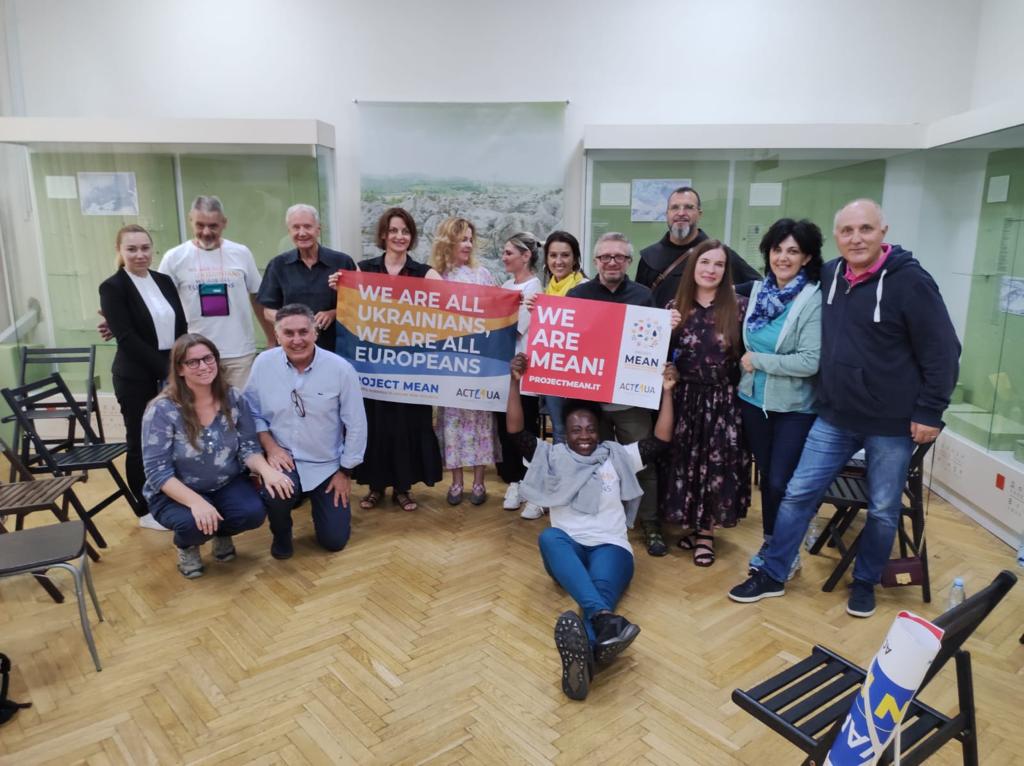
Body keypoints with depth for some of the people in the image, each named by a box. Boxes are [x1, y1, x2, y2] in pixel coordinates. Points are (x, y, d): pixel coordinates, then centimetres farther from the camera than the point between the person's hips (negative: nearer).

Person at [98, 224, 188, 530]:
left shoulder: (164, 281, 8)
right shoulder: (112, 288, -8)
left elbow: (181, 327, 7)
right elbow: (126, 338, -15)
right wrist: (164, 369, -19)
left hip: (172, 375, 5)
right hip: (136, 378, -5)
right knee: (142, 443, 5)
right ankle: (146, 510, 18)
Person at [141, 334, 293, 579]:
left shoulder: (234, 399, -7)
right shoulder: (162, 410, -18)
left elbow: (248, 446, -6)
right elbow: (157, 471, -21)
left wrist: (266, 470, -31)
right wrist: (195, 501, -37)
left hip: (227, 485, 3)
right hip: (176, 493, -3)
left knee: (254, 512, -26)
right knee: (193, 522, -34)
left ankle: (222, 534, 12)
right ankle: (186, 546, 6)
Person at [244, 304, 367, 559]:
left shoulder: (340, 368, -15)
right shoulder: (263, 364, -9)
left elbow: (356, 425, -7)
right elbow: (253, 413, 2)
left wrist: (345, 471, -4)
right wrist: (270, 447, -13)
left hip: (328, 465, 0)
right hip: (283, 458, 0)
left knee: (334, 540, 1)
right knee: (277, 494, -34)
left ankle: (319, 500, 36)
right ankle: (281, 533, 4)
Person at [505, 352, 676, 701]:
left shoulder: (616, 456, 19)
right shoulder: (553, 457, 18)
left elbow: (661, 439, 11)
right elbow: (516, 431, 8)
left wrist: (666, 392, 6)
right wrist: (515, 382, -1)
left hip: (610, 547, 0)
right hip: (567, 550, 0)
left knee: (602, 585, -36)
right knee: (549, 537, -38)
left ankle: (586, 650, -70)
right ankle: (605, 618, -63)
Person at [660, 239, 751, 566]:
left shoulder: (739, 307, -3)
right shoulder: (676, 307, 2)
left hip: (723, 400, -1)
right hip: (685, 398, 2)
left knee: (717, 465, 6)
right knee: (685, 462, 7)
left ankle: (706, 532, 22)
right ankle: (694, 525, 27)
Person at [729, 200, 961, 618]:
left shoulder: (909, 280, -14)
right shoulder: (829, 275, 2)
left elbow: (942, 352, -11)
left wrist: (930, 412, -12)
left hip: (893, 422, -4)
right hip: (834, 417, 4)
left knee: (883, 510, 11)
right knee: (798, 493, 6)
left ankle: (864, 582, 33)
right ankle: (771, 576, 19)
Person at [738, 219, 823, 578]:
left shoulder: (814, 300, -14)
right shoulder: (758, 290, 3)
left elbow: (810, 361, -21)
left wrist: (757, 361, -15)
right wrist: (744, 364, -1)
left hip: (795, 407, -5)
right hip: (753, 399, 5)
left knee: (781, 483, -1)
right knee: (766, 476, 16)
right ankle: (770, 543, 33)